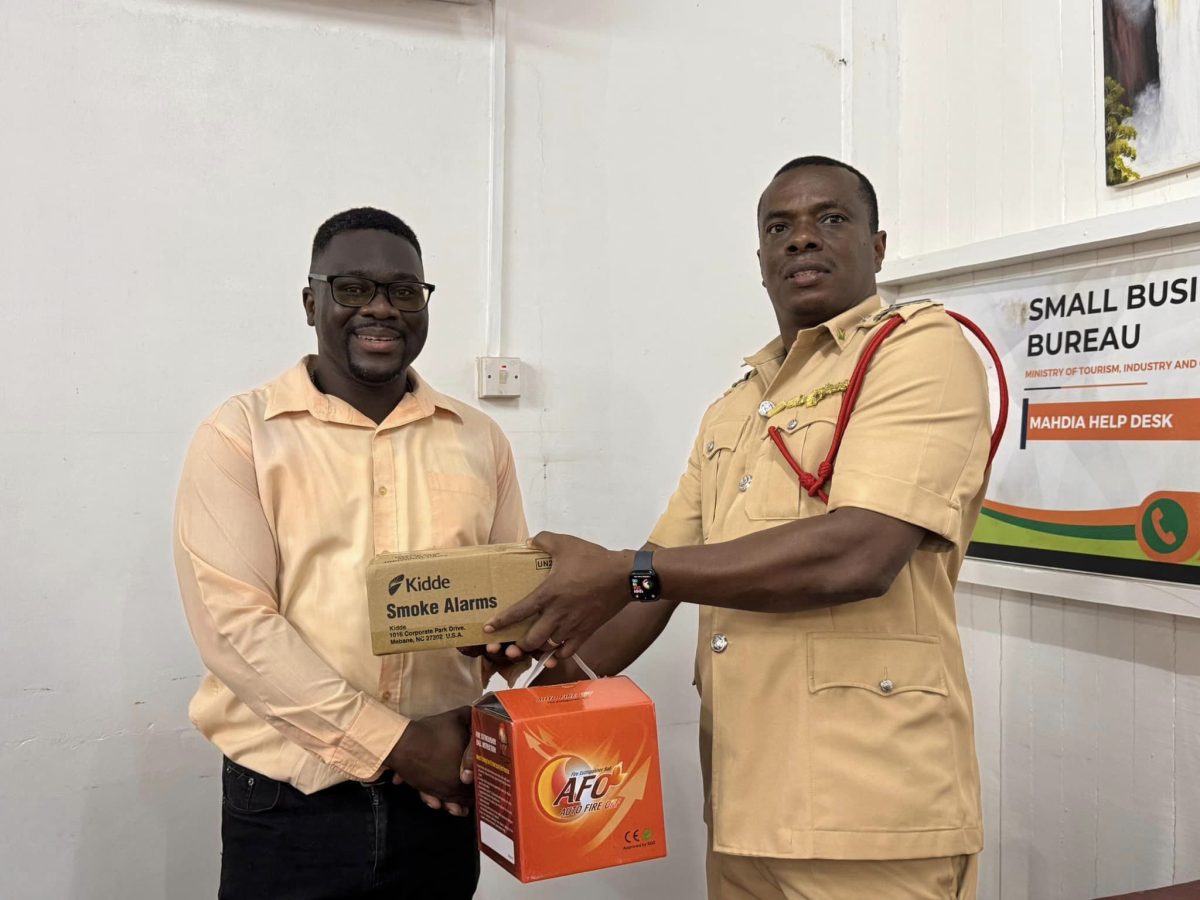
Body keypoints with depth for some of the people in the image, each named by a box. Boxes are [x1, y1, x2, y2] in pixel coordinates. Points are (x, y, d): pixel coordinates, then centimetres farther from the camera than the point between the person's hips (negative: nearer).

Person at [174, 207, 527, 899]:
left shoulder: (479, 440, 6)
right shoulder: (241, 435, -4)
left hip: (438, 795, 3)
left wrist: (485, 726, -8)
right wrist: (393, 740, -14)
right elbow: (233, 622, -12)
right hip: (288, 805, -3)